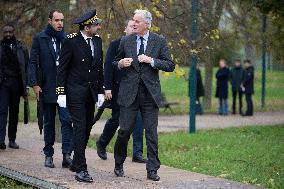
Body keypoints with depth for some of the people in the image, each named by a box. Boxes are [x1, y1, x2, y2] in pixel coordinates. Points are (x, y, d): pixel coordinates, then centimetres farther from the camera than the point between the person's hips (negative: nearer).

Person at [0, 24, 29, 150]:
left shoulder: (21, 48, 8)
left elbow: (26, 67, 7)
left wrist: (25, 86, 1)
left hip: (16, 83, 2)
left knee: (14, 112, 6)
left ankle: (12, 139, 12)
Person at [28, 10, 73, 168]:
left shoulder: (67, 39, 6)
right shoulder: (40, 38, 3)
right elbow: (33, 62, 1)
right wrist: (34, 83, -7)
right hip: (47, 88, 0)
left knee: (67, 120, -10)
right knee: (49, 123, 10)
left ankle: (67, 155, -10)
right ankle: (48, 155, 18)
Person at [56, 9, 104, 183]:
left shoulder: (97, 40, 8)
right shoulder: (72, 41, -11)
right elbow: (62, 68, -7)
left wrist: (101, 91, 13)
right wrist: (61, 93, -10)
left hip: (91, 92, 7)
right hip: (75, 91, -6)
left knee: (87, 129, 11)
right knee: (80, 128, -10)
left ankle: (76, 163, 25)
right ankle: (81, 169, -11)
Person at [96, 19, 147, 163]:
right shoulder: (115, 45, -1)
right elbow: (108, 67, -5)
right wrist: (107, 87, -11)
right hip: (118, 89, -2)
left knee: (138, 118, -5)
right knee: (115, 119, 6)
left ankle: (137, 153, -2)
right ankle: (101, 144, 31)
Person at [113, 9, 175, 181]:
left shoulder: (159, 41, 3)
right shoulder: (126, 41, 7)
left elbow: (170, 65, -1)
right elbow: (116, 63, 18)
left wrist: (151, 61, -13)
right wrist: (120, 64, -5)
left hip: (150, 94, -1)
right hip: (129, 93, 1)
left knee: (151, 133, 0)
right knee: (125, 130, -1)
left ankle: (152, 170, 7)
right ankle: (119, 164, 19)